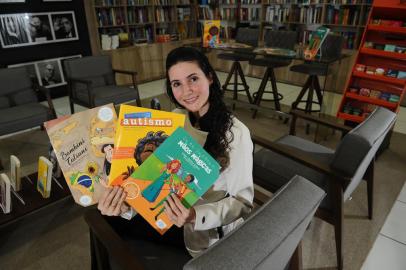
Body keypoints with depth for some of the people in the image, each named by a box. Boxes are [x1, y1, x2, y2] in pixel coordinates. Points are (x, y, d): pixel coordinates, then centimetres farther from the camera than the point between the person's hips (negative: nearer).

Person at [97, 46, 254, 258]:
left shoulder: (235, 133, -24)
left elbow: (242, 202, -18)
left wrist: (196, 216, -35)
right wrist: (124, 203, -28)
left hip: (211, 228, -4)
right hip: (173, 212, 5)